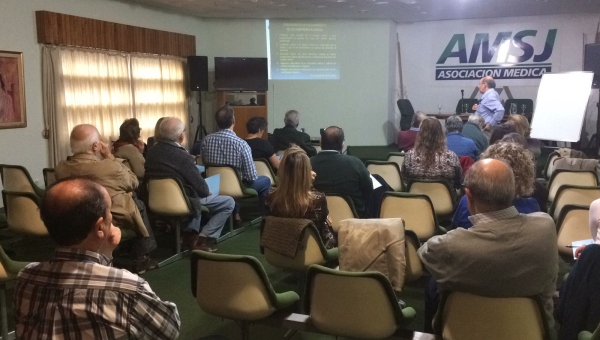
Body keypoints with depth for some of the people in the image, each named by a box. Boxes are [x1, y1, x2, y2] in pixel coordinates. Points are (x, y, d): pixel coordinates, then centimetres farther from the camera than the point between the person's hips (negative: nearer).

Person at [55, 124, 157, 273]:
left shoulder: (60, 168, -11)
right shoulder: (111, 167, -27)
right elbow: (134, 183, -5)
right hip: (117, 220, -5)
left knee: (133, 201, 25)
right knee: (139, 205, 23)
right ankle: (142, 257, 25)